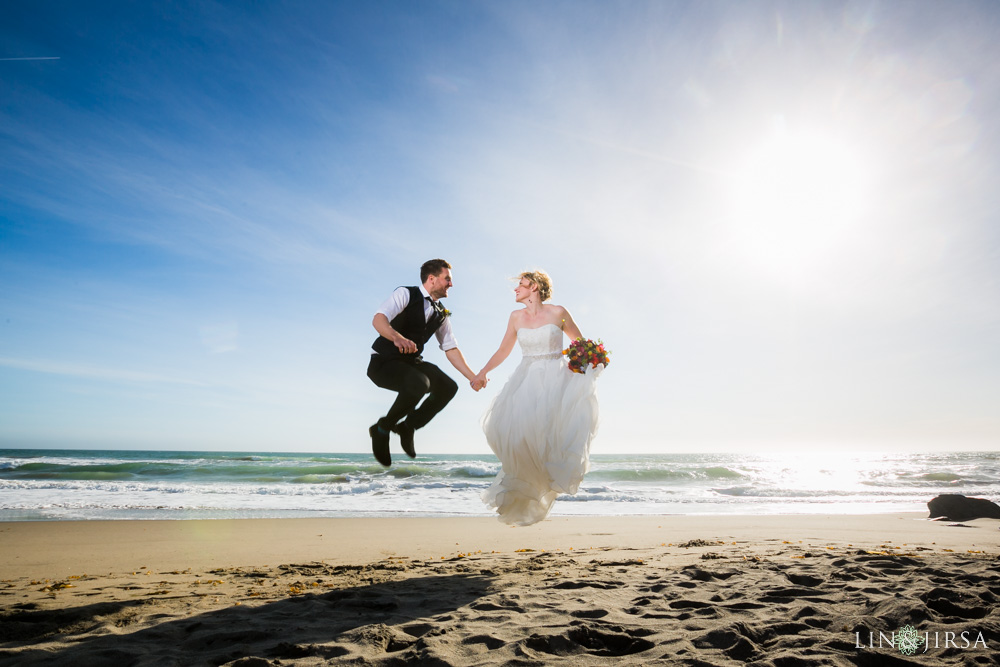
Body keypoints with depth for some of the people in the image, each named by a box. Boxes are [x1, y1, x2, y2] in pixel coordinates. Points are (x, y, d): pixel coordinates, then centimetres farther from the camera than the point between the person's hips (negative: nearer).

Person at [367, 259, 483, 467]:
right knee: (419, 384, -34)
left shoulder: (441, 313, 8)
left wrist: (472, 377, 1)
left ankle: (408, 426, 6)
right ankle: (382, 429, -11)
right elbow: (378, 319, -28)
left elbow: (451, 348, 10)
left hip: (411, 362, 7)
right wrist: (398, 338, -50)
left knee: (448, 387, -13)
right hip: (383, 363, -7)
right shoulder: (405, 294, -12)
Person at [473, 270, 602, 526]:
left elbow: (580, 343, 11)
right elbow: (503, 351, 16)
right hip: (526, 379, 3)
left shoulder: (558, 313, 2)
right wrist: (483, 372, 5)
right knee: (511, 425, -16)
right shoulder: (516, 317, 11)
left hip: (554, 379, -3)